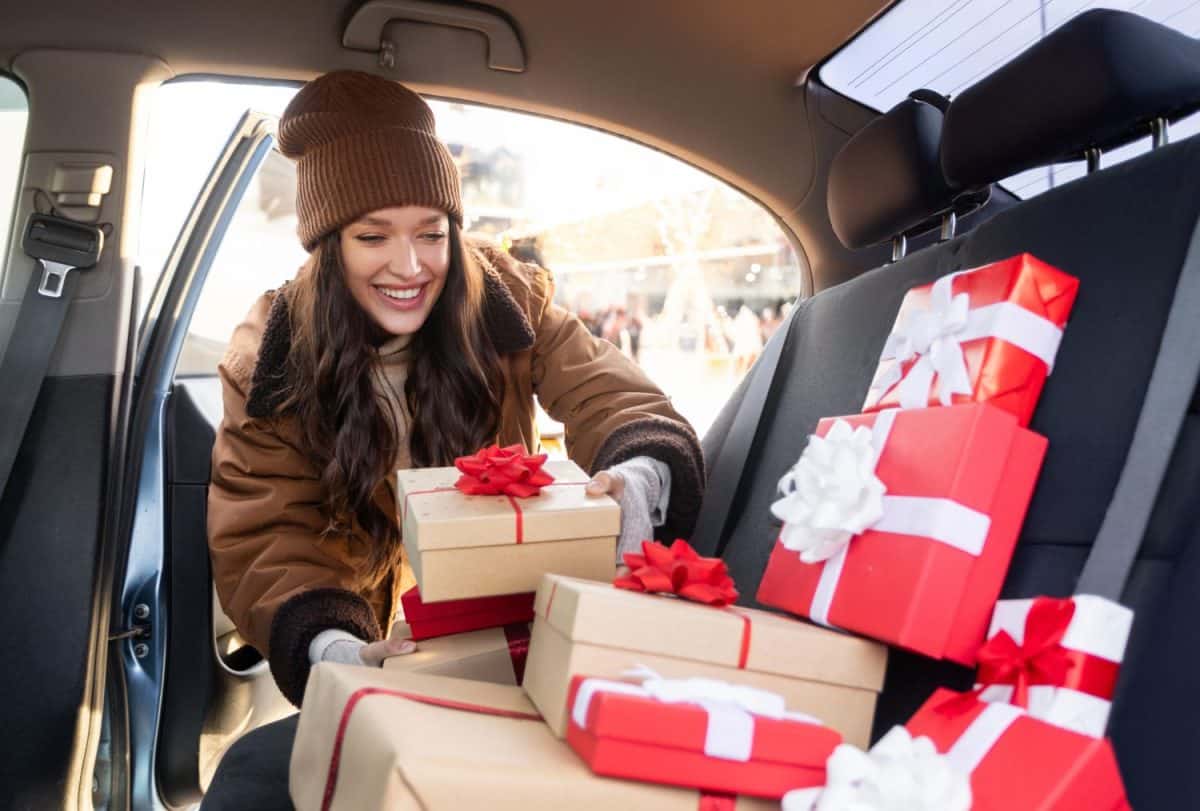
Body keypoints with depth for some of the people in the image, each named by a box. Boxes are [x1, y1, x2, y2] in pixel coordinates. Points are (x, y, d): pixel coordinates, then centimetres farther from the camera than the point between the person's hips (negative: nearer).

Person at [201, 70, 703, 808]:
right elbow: (269, 539, -12)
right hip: (371, 656, -1)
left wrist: (642, 476, -42)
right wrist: (329, 645, -34)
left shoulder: (508, 299, -8)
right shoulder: (272, 355, -9)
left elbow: (613, 399, -17)